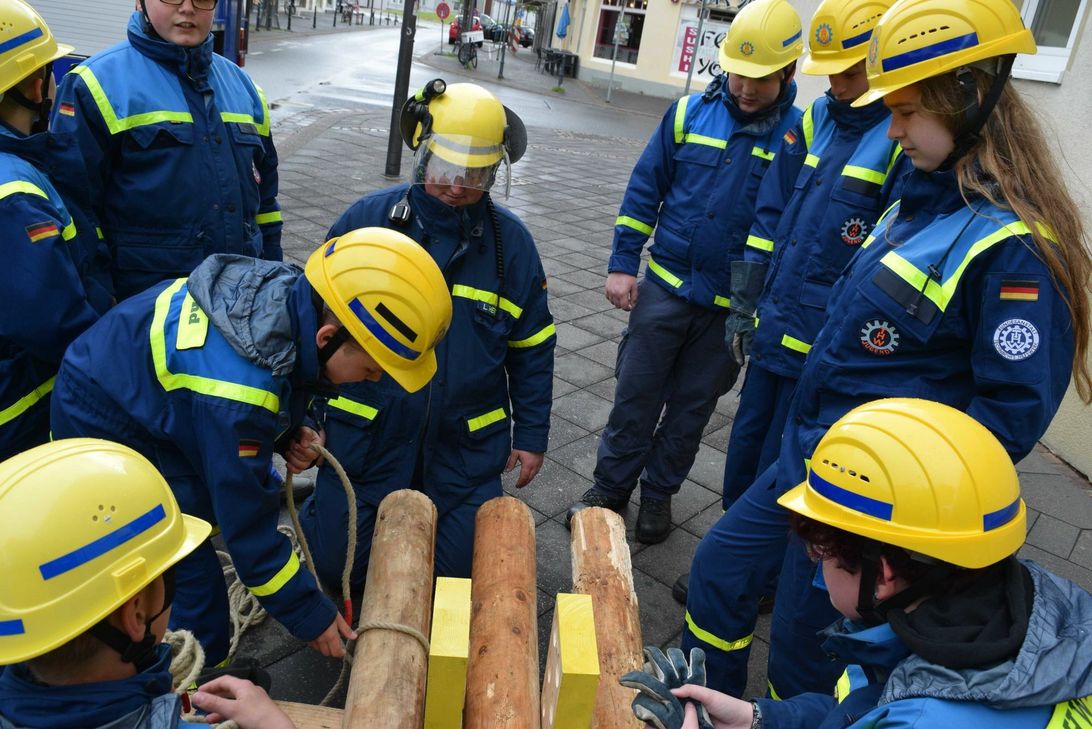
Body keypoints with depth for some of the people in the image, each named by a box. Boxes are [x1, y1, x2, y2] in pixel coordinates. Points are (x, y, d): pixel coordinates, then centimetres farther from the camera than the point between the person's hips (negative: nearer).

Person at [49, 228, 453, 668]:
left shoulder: (291, 291, -17)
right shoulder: (234, 394, -39)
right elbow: (247, 524, -28)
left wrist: (298, 431, -13)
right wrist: (308, 616, -17)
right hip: (105, 434, -8)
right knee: (195, 584, -9)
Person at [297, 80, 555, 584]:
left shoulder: (511, 241, -2)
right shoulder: (367, 219, -5)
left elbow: (531, 349, 6)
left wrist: (532, 434, 5)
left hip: (466, 448, 1)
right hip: (367, 436, 0)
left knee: (462, 570, 4)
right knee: (337, 563, 4)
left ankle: (429, 509, 33)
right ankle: (328, 503, 35)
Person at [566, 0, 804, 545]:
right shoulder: (691, 112, -3)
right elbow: (644, 189, 3)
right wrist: (622, 265, -1)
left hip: (733, 307, -1)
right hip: (665, 286, 1)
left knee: (692, 407, 14)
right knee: (635, 395, 9)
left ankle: (659, 494, 32)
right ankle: (610, 487, 27)